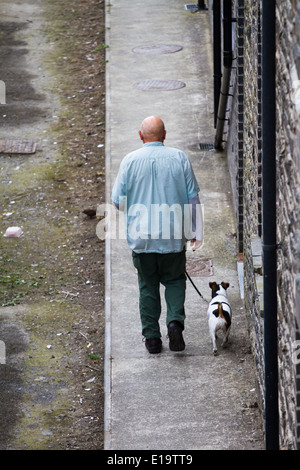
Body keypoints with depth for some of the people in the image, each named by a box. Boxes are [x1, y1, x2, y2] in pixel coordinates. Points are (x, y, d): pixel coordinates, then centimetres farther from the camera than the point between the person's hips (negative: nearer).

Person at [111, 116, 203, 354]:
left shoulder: (130, 160, -4)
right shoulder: (179, 158, -1)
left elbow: (118, 200, -2)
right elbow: (193, 197, 1)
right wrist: (196, 231, 9)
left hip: (142, 238, 0)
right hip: (173, 236, 0)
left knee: (148, 286, 10)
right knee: (174, 280, 14)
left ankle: (152, 337, 10)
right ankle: (175, 321, -8)